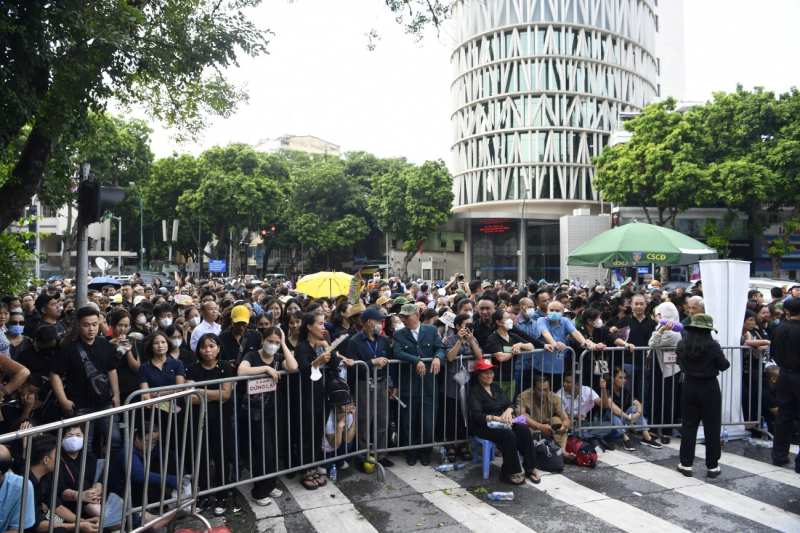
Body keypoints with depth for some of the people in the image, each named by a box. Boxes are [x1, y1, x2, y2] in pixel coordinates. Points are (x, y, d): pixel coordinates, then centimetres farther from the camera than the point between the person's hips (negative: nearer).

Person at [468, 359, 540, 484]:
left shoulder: (496, 387, 15)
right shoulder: (475, 391, -5)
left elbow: (510, 403, 11)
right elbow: (476, 415, -16)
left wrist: (508, 411, -13)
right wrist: (494, 418, -31)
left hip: (502, 423, 6)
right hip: (484, 427, -6)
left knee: (524, 430, -21)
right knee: (509, 434, -32)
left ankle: (530, 467, -12)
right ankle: (509, 472, -21)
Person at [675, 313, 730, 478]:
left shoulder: (682, 345, -6)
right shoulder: (713, 346, -14)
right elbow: (724, 366, -4)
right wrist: (725, 362, 15)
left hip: (689, 387, 2)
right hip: (710, 388, -2)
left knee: (688, 426, 10)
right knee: (712, 427, 9)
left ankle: (686, 464, 14)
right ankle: (712, 466, 17)